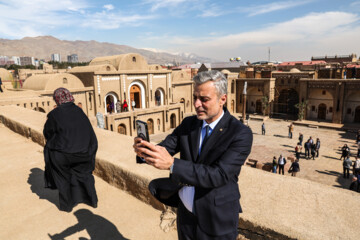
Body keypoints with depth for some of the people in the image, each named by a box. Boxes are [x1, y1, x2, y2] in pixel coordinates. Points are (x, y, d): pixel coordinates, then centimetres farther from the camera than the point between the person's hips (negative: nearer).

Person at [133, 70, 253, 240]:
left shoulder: (241, 134, -20)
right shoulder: (188, 124, -2)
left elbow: (219, 175, -29)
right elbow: (164, 149, -6)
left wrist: (172, 164, -38)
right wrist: (143, 149, -29)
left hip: (216, 223, -4)